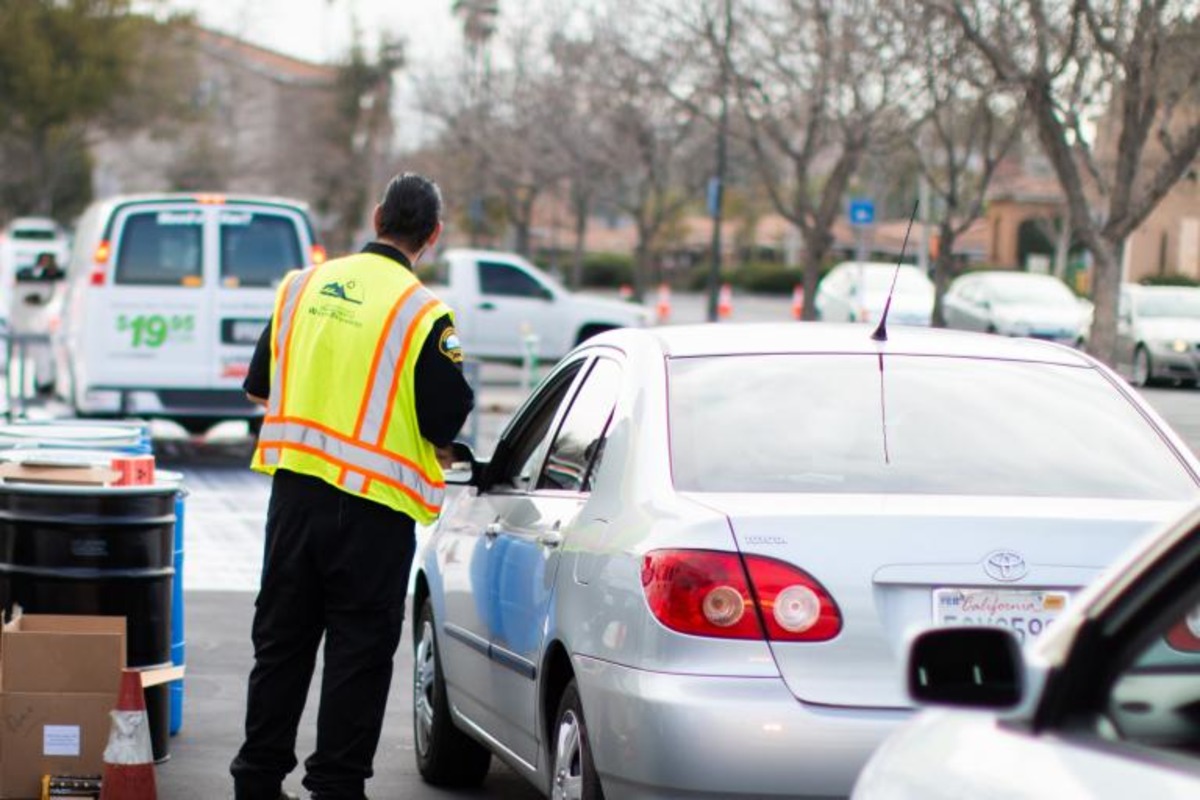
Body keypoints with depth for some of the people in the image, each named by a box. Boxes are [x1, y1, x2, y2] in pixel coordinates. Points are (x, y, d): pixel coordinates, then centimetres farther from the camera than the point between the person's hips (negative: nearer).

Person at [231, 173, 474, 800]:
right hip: (373, 504, -5)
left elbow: (260, 389, 13)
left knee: (281, 639, 15)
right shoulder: (424, 315, -12)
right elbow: (445, 430, -11)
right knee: (359, 650, 5)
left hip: (294, 487, 5)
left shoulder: (302, 285, 4)